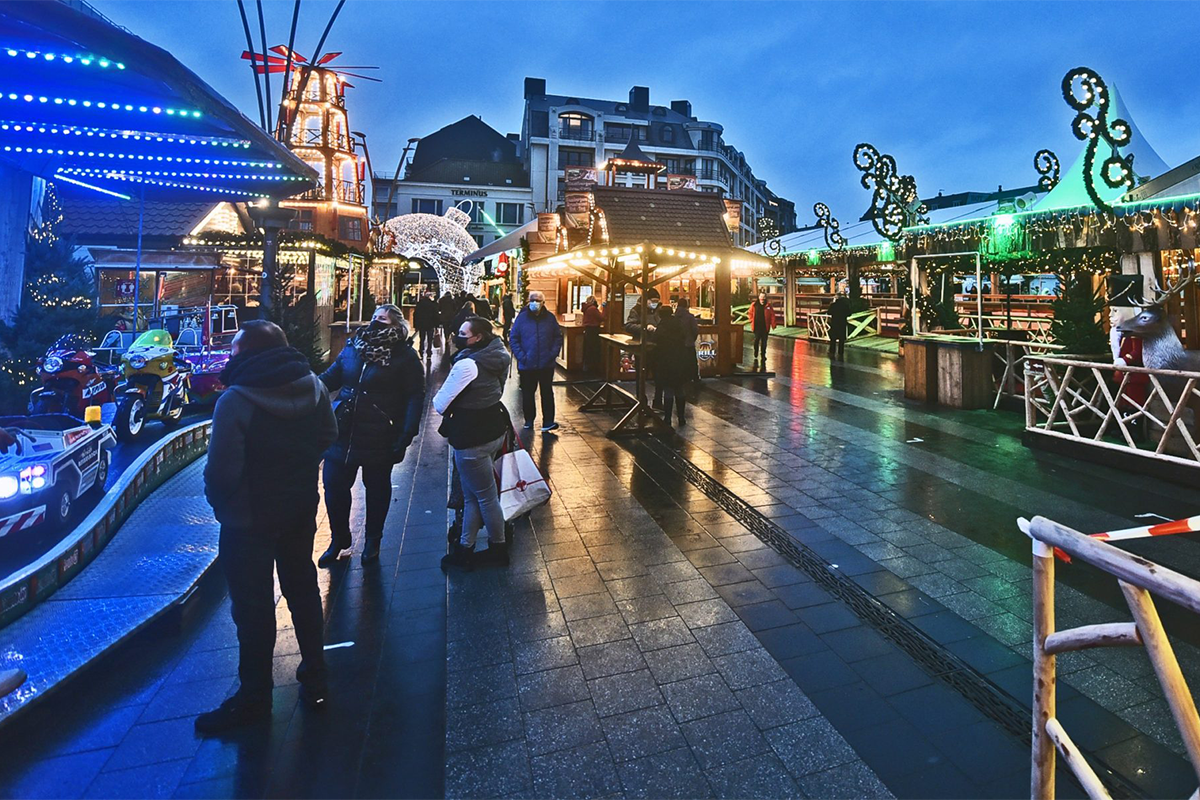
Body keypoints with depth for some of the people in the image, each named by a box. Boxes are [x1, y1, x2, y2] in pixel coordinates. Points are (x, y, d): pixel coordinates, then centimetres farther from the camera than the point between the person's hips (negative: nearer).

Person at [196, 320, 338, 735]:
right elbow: (329, 436, 7)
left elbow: (221, 471, -23)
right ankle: (313, 680, 35)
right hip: (302, 508, 6)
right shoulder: (313, 387, -5)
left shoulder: (235, 400, -24)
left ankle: (254, 698, 25)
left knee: (253, 606, 9)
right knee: (302, 589, 20)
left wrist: (217, 499, -3)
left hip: (249, 518, -6)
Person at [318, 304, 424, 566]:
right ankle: (339, 540, 28)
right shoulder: (352, 348, 7)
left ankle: (372, 541, 31)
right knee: (333, 486, 7)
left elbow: (415, 396, -9)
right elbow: (331, 377, 16)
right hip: (343, 433, 4)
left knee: (377, 488, 12)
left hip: (380, 437, -4)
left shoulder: (405, 356, -6)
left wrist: (407, 432, -17)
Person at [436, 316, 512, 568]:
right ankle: (465, 548, 29)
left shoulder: (467, 365, -23)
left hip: (472, 439, -9)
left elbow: (439, 405, -17)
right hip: (494, 430, 9)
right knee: (471, 494, 18)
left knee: (486, 496, 8)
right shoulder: (495, 360, 3)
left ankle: (498, 548, 25)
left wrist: (439, 398, 6)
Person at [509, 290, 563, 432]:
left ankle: (547, 422, 9)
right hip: (527, 365, -1)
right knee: (528, 393, 10)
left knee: (547, 393, 5)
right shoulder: (522, 318, -3)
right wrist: (521, 356, -11)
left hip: (546, 364, 1)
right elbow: (513, 339, -2)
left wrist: (553, 353, -5)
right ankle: (529, 420, 23)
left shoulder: (550, 318, 1)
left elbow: (558, 337, 7)